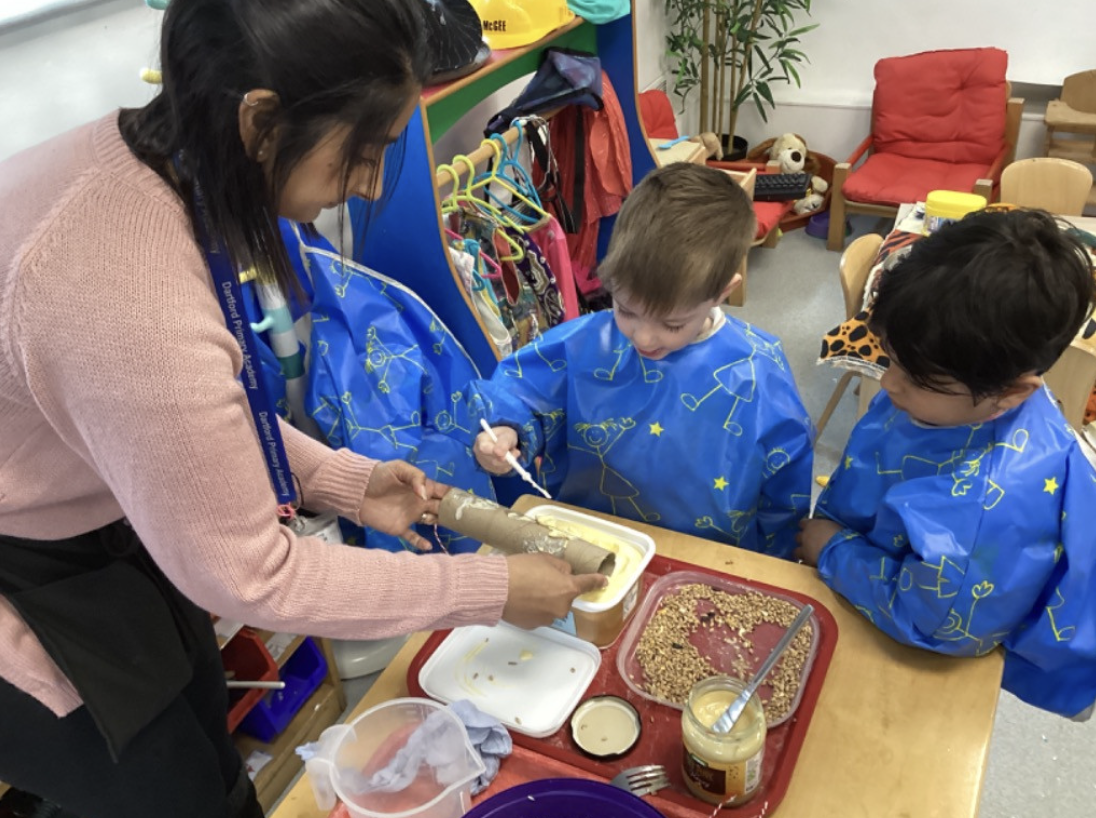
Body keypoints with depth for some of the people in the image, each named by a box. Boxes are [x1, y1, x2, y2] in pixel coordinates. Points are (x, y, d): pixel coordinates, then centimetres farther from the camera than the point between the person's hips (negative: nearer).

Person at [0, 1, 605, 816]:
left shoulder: (146, 156, -12)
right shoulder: (136, 301, -39)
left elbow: (188, 400, 3)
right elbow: (247, 575, -26)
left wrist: (343, 482, -1)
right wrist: (490, 590, -18)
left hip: (77, 516, 7)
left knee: (204, 745, 22)